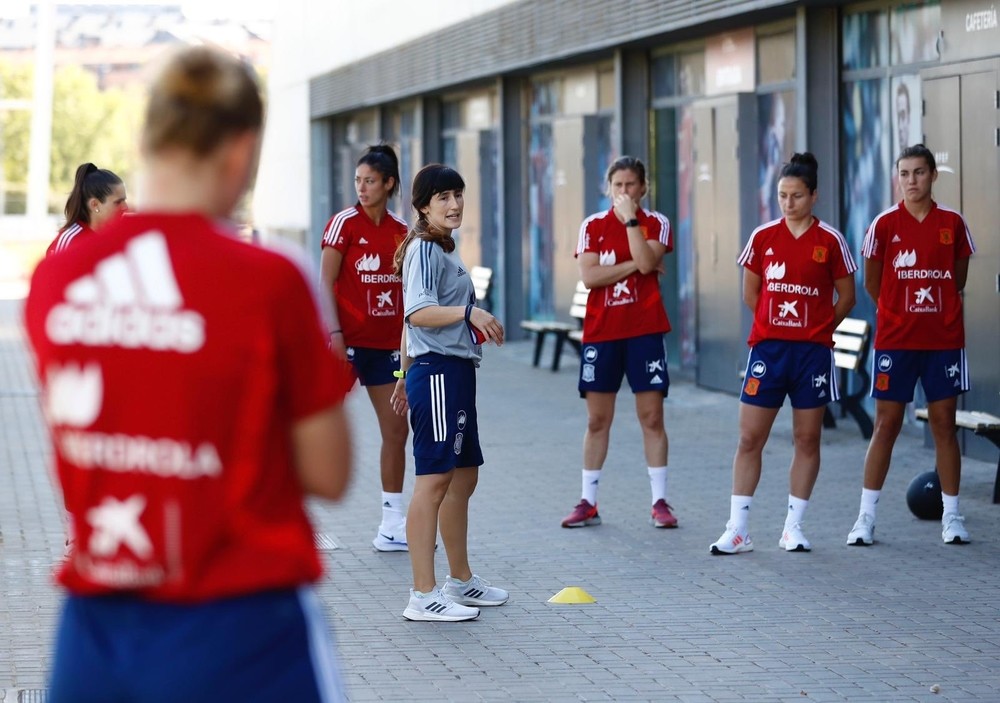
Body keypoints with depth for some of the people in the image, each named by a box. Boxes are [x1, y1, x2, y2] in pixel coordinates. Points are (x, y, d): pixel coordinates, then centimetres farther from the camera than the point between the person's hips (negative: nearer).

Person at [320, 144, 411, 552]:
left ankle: (392, 526, 14)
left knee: (396, 429, 6)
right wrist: (334, 332, -18)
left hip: (386, 343, 6)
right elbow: (326, 282, -9)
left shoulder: (402, 231, 8)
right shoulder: (344, 223, -6)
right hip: (348, 340, -6)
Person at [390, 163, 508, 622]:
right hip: (438, 372, -11)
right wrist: (468, 312, -36)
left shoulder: (443, 250, 20)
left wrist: (406, 376, 27)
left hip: (455, 373, 11)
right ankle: (423, 596, -11)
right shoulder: (424, 249, -11)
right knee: (434, 479, -11)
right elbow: (417, 312, -25)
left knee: (464, 476, 17)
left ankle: (460, 580, 29)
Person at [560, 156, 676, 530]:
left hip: (644, 331, -2)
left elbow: (646, 261, -17)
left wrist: (630, 218, -16)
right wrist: (635, 265, -11)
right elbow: (589, 275, -7)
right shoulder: (593, 226, 6)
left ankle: (660, 501, 3)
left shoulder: (655, 223, 3)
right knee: (597, 420, 6)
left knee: (652, 418, -2)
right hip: (600, 332, 2)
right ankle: (588, 502, 13)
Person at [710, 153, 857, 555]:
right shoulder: (763, 237, 4)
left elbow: (846, 297, 6)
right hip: (767, 348, 1)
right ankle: (737, 530, 4)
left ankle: (793, 528, 15)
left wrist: (815, 328, 3)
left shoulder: (830, 241, -1)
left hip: (812, 352, -1)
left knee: (807, 439, 5)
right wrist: (782, 322, 9)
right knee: (750, 438, -1)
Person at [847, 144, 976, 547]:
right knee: (886, 425, 1)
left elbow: (958, 278, 12)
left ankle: (952, 516, 13)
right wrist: (901, 312, 9)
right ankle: (866, 517, 5)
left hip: (944, 340, 1)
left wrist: (938, 311, 10)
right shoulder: (885, 224, -2)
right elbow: (872, 282, 7)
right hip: (894, 342, -1)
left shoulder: (952, 223, 1)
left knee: (944, 425, 5)